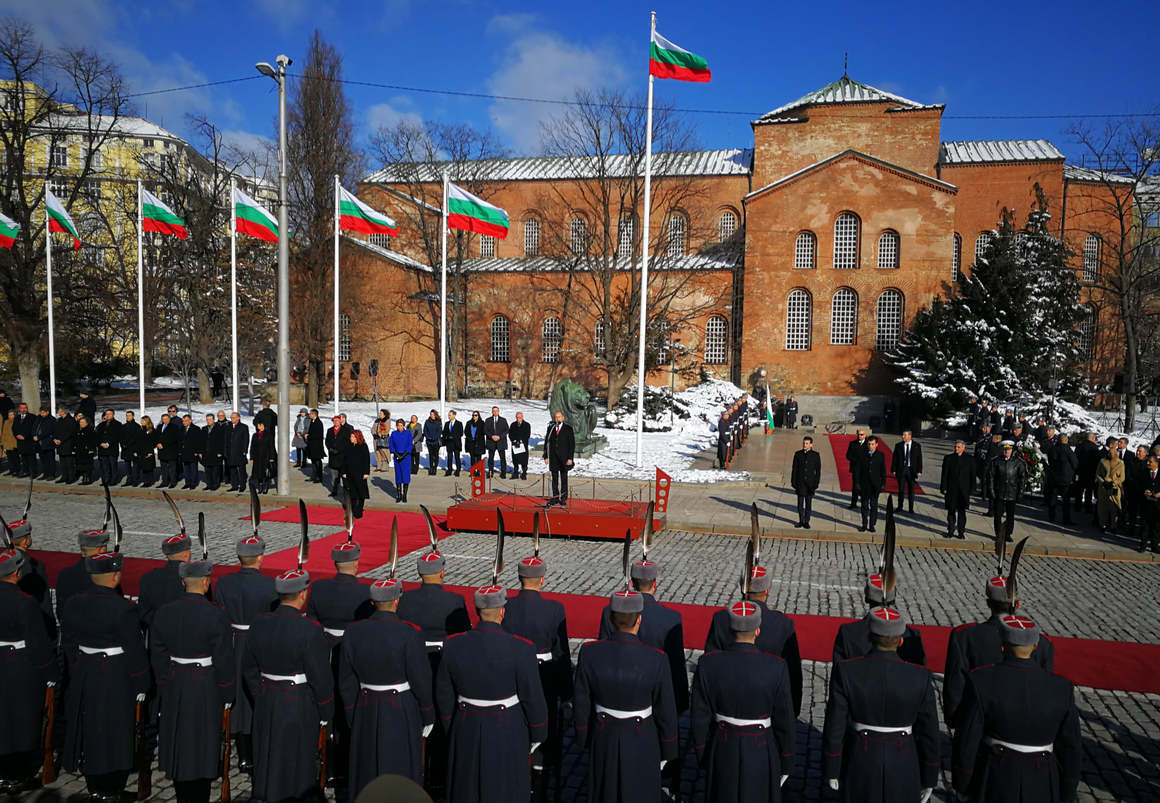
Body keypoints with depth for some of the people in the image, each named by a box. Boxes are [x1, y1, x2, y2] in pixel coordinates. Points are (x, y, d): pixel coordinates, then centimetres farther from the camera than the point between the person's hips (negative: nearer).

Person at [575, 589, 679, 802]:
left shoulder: (589, 653, -19)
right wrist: (667, 752, 4)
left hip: (604, 738, 2)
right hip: (642, 743, -2)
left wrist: (584, 739, 10)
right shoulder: (655, 660, -24)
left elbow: (582, 704, -7)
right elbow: (665, 712, -12)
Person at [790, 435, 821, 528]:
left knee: (808, 503, 6)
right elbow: (794, 469, 4)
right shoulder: (798, 454, 2)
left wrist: (816, 484, -4)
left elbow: (818, 471, 0)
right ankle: (801, 521, 17)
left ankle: (806, 522, 16)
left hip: (810, 483, -1)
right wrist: (793, 482, 0)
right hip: (800, 483, 1)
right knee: (800, 503, 6)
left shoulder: (816, 455, -2)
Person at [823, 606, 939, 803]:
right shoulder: (920, 677, -16)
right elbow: (928, 732, -7)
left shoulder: (845, 671, -18)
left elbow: (834, 727, -12)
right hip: (903, 768, 0)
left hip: (860, 765, 0)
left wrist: (831, 771, 2)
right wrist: (929, 779, 7)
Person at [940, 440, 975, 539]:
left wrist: (971, 489, 0)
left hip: (963, 490, 0)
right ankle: (951, 530, 15)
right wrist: (943, 487, -2)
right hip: (951, 489, 1)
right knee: (951, 510, 5)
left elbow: (972, 475, 4)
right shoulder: (948, 458, 3)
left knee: (962, 511, 4)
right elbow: (944, 474, 2)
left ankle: (961, 531, 12)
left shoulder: (969, 459, 2)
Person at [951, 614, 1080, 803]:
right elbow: (1071, 749, -4)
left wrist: (961, 787, 0)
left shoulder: (981, 683, -20)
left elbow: (966, 743, -15)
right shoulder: (1060, 688, -13)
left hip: (992, 783, -2)